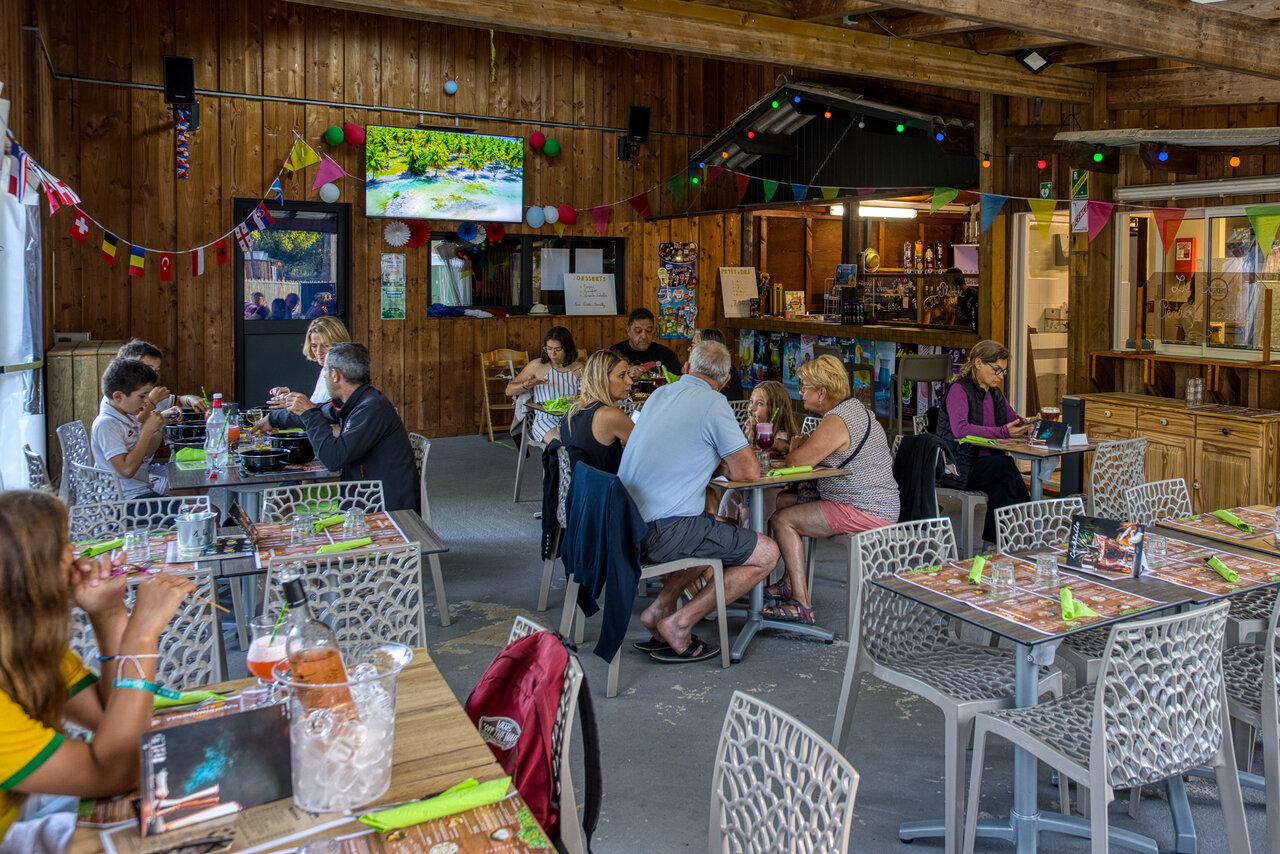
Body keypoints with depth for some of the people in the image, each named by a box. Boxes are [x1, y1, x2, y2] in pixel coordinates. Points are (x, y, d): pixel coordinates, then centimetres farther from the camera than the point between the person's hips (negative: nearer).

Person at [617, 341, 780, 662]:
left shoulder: (659, 395, 15)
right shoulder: (713, 403, -8)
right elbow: (750, 471, -6)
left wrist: (709, 461, 19)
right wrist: (721, 464, 14)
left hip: (625, 522, 9)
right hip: (662, 532, -9)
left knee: (719, 529, 30)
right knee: (766, 553, 2)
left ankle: (659, 610, 18)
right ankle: (679, 624, 0)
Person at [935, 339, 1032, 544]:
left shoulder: (994, 393, 19)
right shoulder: (959, 389, -7)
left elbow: (1014, 419, 27)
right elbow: (960, 429, -22)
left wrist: (1026, 425, 1)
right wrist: (1003, 432, -24)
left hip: (983, 464, 6)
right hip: (957, 468, -6)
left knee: (1000, 489, -29)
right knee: (1004, 464, -30)